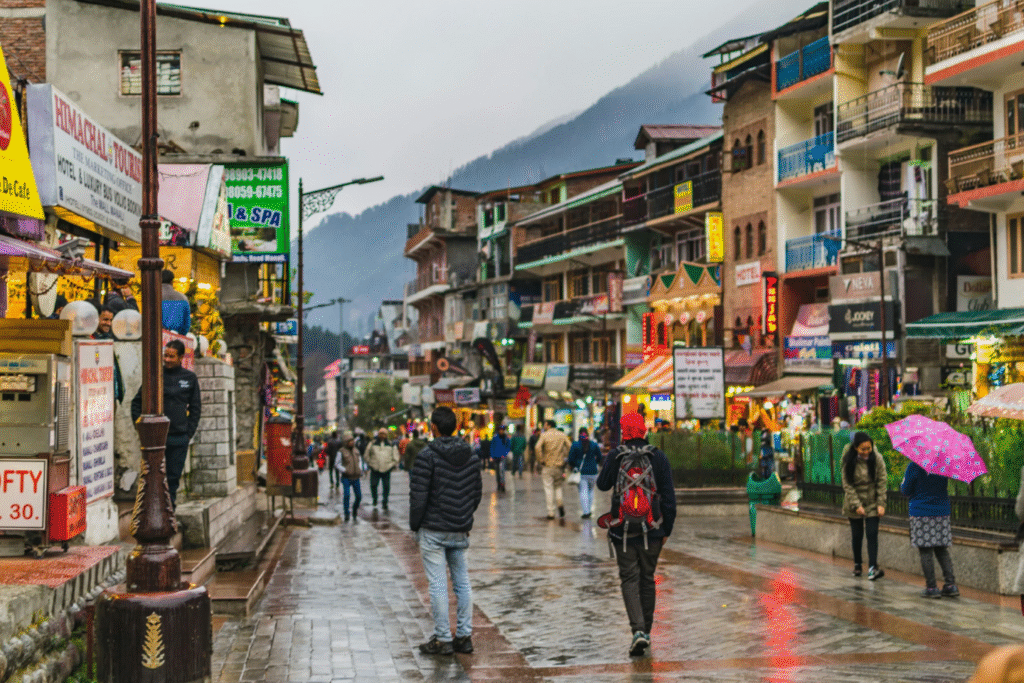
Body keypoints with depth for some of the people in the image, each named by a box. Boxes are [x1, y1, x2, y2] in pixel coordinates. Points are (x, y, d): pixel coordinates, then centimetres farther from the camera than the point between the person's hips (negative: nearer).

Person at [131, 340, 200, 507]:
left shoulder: (190, 378, 6)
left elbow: (196, 408, 12)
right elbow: (137, 403, 7)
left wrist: (189, 432, 4)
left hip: (179, 438, 2)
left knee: (174, 477, 7)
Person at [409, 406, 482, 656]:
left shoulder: (428, 455, -13)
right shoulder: (469, 455, 6)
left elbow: (418, 495, -14)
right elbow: (477, 491, 12)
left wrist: (414, 525, -2)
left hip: (433, 530, -6)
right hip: (460, 530, 6)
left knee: (437, 585, -2)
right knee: (462, 582, 11)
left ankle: (443, 639, 0)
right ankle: (464, 636, 13)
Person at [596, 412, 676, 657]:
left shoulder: (615, 456, -6)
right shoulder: (658, 457, -2)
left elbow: (603, 484, 9)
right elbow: (668, 496, -2)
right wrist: (667, 528, 6)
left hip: (623, 529, -2)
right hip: (651, 529, 2)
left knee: (630, 579, 1)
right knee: (647, 579, 15)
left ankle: (638, 630, -17)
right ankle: (646, 630, 23)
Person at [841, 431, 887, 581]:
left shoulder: (877, 458, -9)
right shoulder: (849, 461, -11)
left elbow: (882, 482, -5)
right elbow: (847, 484, -9)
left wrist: (881, 504, -11)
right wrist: (856, 505, -14)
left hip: (872, 503, 0)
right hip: (854, 503, 0)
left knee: (872, 534, -10)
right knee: (857, 535, 6)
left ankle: (872, 568, -15)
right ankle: (857, 565, 25)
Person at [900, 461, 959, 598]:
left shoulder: (914, 466, -11)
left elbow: (905, 490, -5)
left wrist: (902, 484, 16)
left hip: (921, 513, -5)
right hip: (942, 512, 5)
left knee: (925, 552, 0)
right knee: (942, 551, 13)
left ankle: (931, 587, -2)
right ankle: (950, 584, 5)